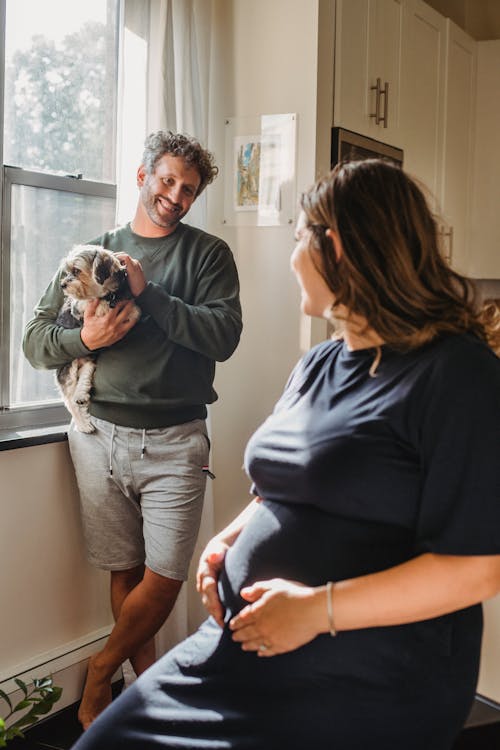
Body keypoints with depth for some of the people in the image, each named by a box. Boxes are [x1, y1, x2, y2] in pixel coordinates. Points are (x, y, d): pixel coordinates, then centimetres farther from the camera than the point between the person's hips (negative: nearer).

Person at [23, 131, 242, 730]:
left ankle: (101, 671, 20)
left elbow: (223, 336, -10)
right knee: (125, 573, 7)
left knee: (163, 578, -2)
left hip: (174, 439, -1)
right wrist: (84, 338, -13)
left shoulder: (207, 254, 5)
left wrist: (149, 291, -13)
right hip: (100, 434, 2)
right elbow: (35, 340, 7)